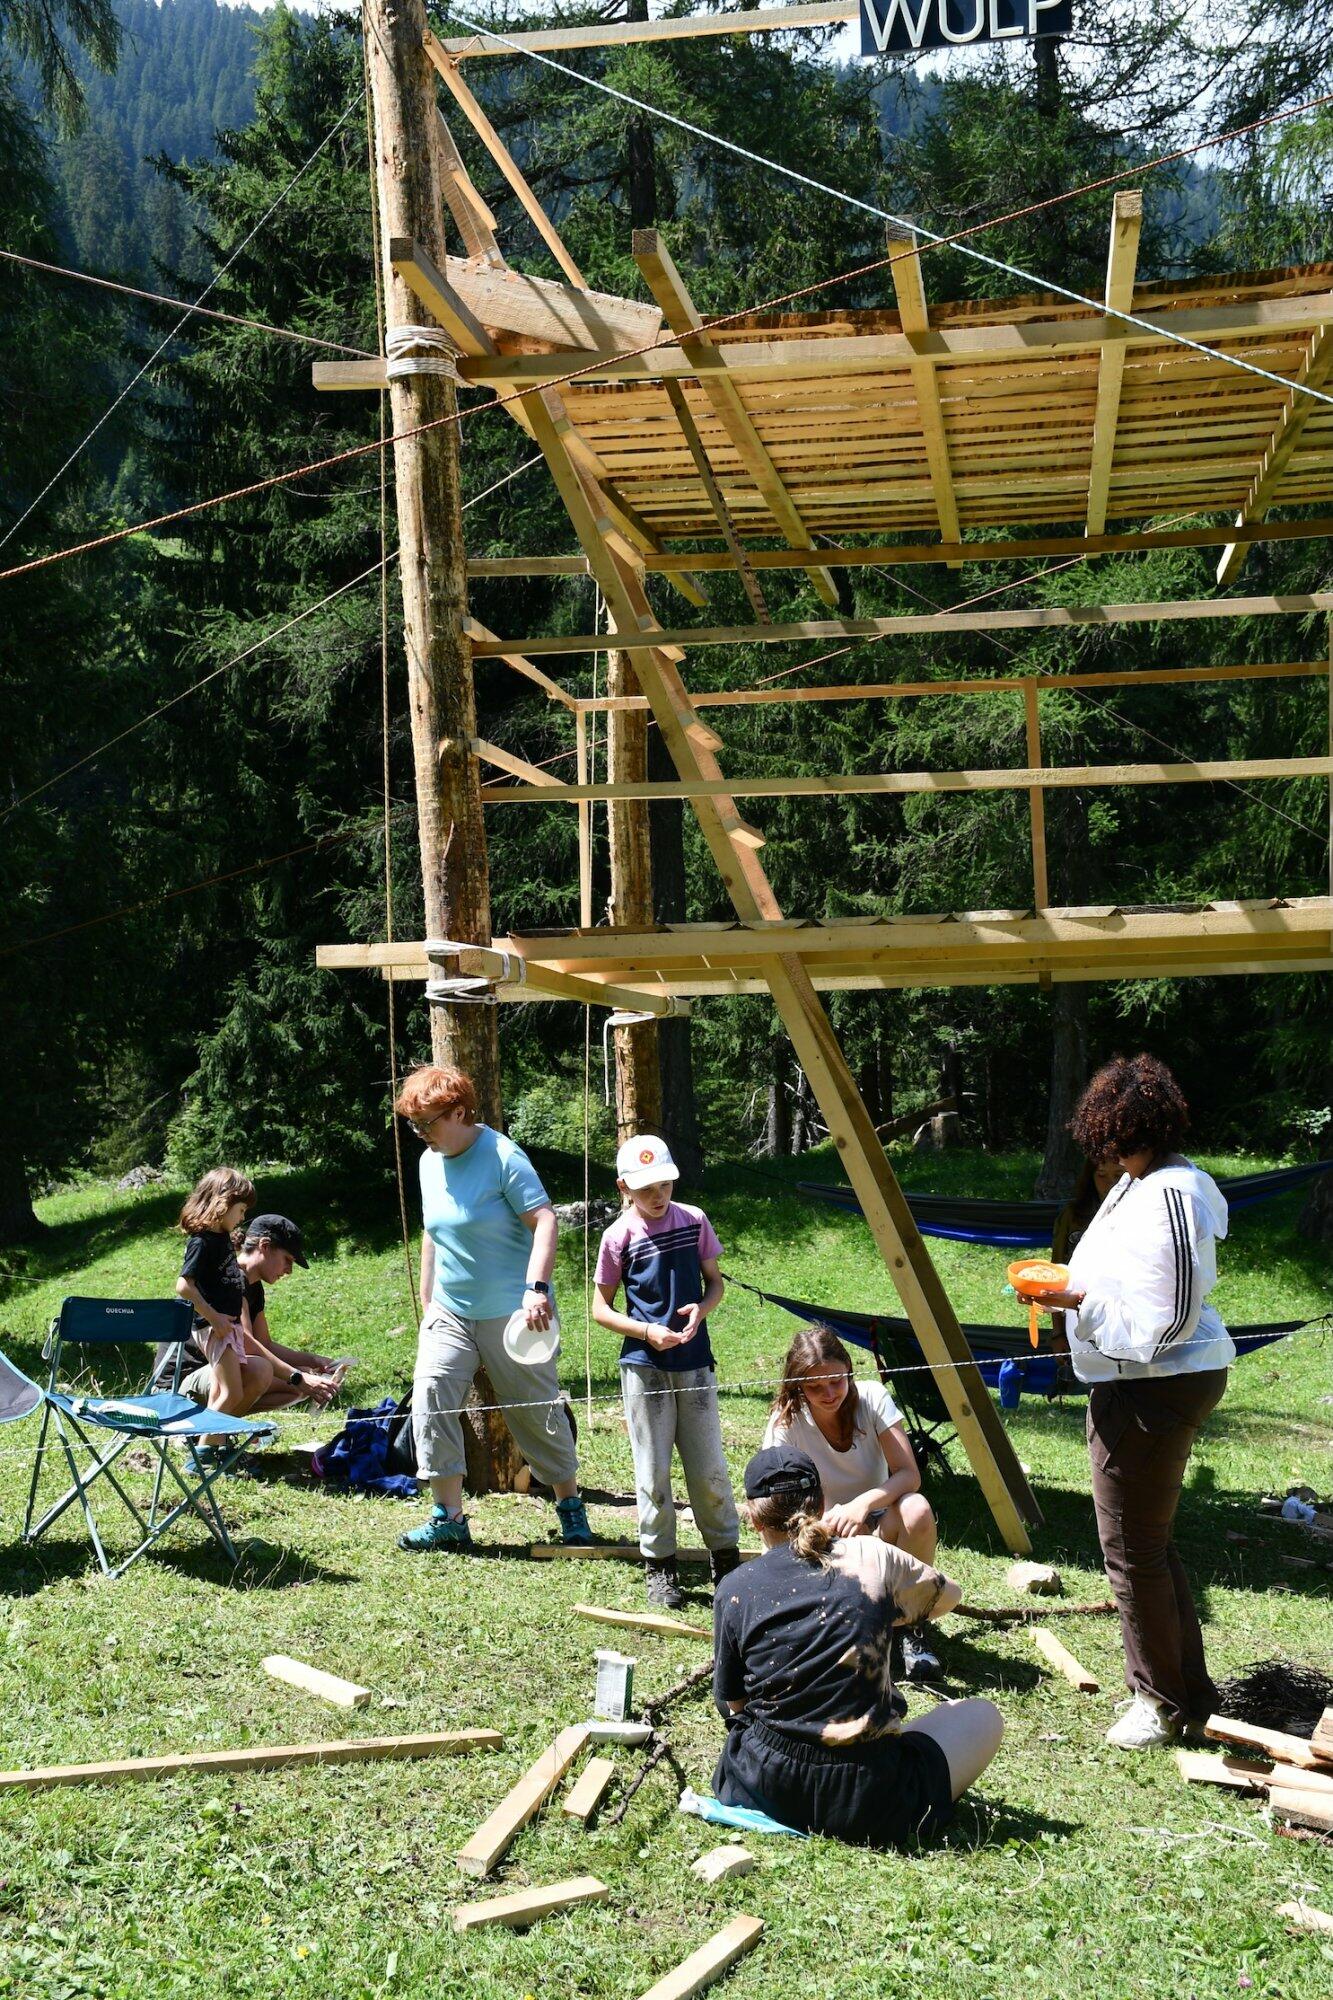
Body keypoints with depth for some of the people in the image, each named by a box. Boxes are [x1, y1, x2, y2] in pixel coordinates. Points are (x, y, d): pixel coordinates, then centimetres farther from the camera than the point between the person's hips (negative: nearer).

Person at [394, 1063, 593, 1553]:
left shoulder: (502, 1156, -14)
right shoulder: (430, 1162, 7)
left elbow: (544, 1220, -21)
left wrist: (537, 1288, -33)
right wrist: (426, 1301, 17)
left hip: (513, 1312, -6)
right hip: (449, 1311, 6)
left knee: (536, 1411, 5)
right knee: (430, 1399, -10)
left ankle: (570, 1505, 24)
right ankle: (449, 1518, -3)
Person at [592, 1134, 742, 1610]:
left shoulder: (693, 1220, 1)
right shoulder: (619, 1236, -5)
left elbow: (714, 1281, 11)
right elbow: (601, 1308, 1)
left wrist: (701, 1309, -11)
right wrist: (647, 1331, -15)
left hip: (694, 1363, 2)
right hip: (644, 1365, -2)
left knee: (709, 1467, 6)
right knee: (653, 1471, 3)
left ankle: (725, 1557, 21)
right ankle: (659, 1566, 15)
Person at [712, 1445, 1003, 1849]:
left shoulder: (735, 1590, -5)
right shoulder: (871, 1557, -6)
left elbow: (732, 1704, 5)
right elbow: (947, 1594, 16)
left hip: (766, 1786, 2)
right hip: (867, 1802, -2)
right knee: (983, 1715, 18)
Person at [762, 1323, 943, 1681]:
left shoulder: (872, 1397, -12)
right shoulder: (786, 1421, -13)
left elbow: (909, 1475, -19)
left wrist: (865, 1503, -38)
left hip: (877, 1526, 1)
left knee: (916, 1508, -34)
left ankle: (908, 1628, -15)